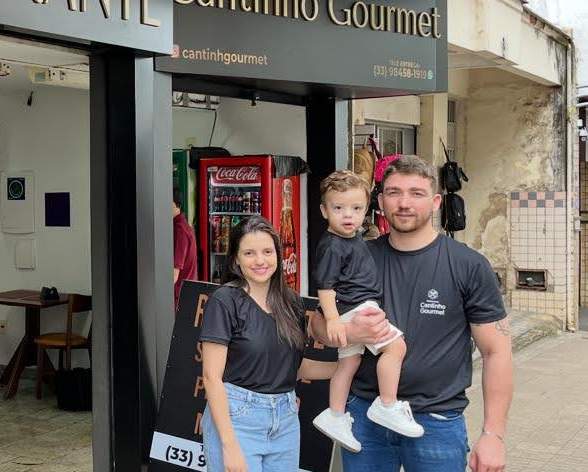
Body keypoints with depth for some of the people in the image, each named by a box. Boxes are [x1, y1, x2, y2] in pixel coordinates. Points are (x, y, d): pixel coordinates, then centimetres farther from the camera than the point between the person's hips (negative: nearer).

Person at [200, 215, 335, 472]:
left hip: (286, 419, 6)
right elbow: (212, 376, -13)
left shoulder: (291, 302, 7)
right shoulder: (224, 301, -10)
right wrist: (229, 445, -17)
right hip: (235, 416, -5)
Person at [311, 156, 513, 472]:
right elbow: (319, 323, 8)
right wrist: (349, 333, -15)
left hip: (437, 421, -2)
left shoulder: (468, 266, -6)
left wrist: (494, 434, -10)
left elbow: (496, 352, -5)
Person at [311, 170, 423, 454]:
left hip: (357, 308, 10)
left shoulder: (354, 238, 14)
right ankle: (386, 406, -7)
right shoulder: (331, 246, -16)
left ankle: (334, 416, 25)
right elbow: (325, 285, -19)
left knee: (349, 361, 15)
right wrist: (332, 319, -28)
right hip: (353, 308, -10)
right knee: (395, 345, -15)